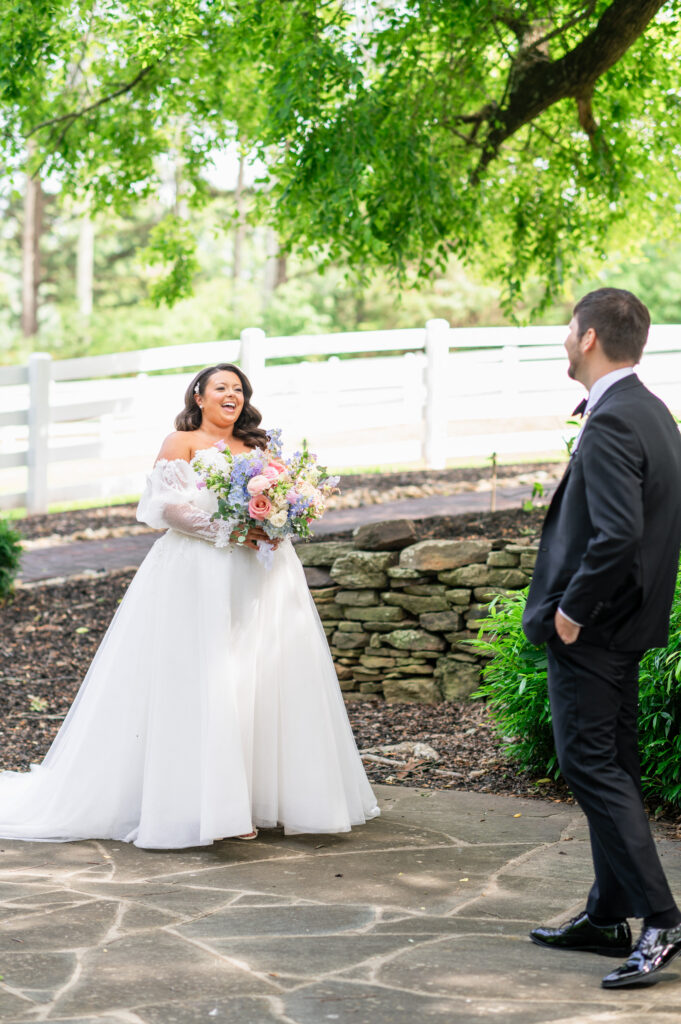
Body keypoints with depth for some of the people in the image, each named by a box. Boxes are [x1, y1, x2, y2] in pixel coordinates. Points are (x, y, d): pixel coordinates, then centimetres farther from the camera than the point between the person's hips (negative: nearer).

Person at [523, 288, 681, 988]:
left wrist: (571, 609, -18)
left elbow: (618, 534, -29)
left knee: (591, 767, -7)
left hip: (589, 628, -10)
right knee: (610, 768, 15)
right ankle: (608, 917, 23)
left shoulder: (611, 424, -21)